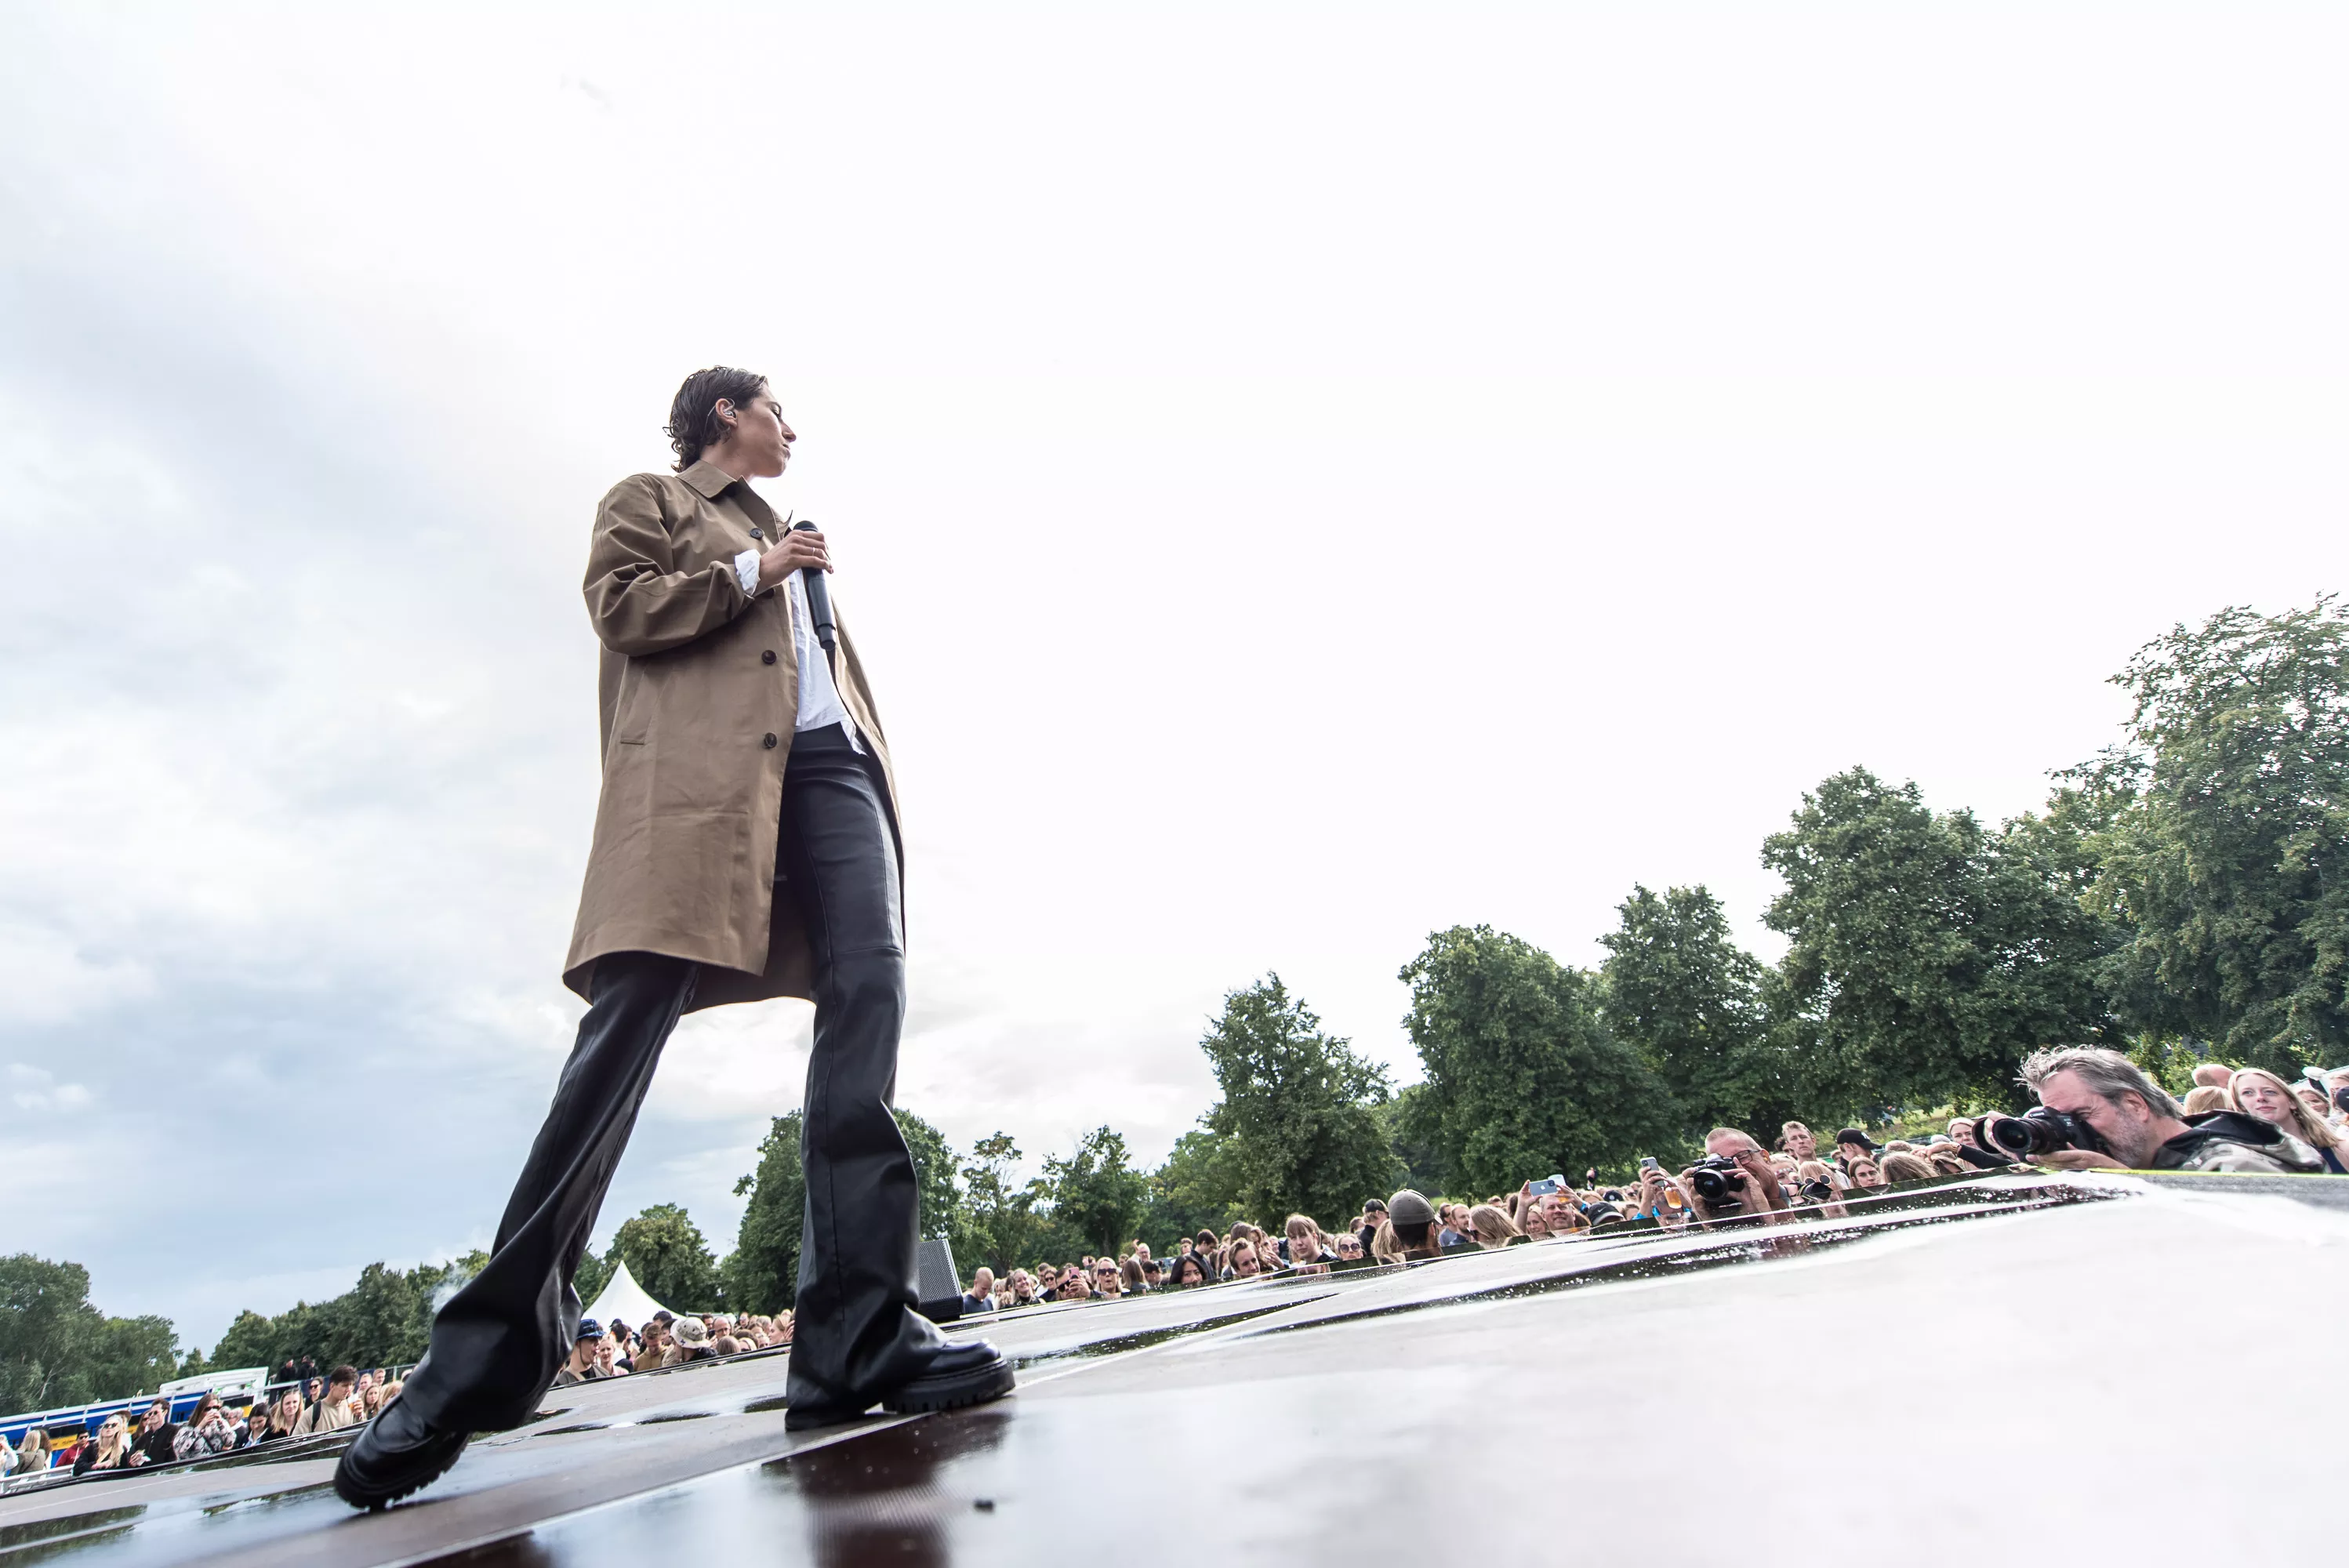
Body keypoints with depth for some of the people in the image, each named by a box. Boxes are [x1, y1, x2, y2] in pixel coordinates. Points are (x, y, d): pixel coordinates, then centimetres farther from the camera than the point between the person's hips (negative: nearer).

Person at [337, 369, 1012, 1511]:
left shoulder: (786, 543, 40)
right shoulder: (649, 502, 23)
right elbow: (621, 606, 3)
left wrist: (880, 775, 17)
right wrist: (750, 573, 3)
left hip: (831, 757, 5)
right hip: (703, 769, -5)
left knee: (868, 994, -17)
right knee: (632, 1017, -16)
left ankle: (860, 1340, -20)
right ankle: (483, 1359, -7)